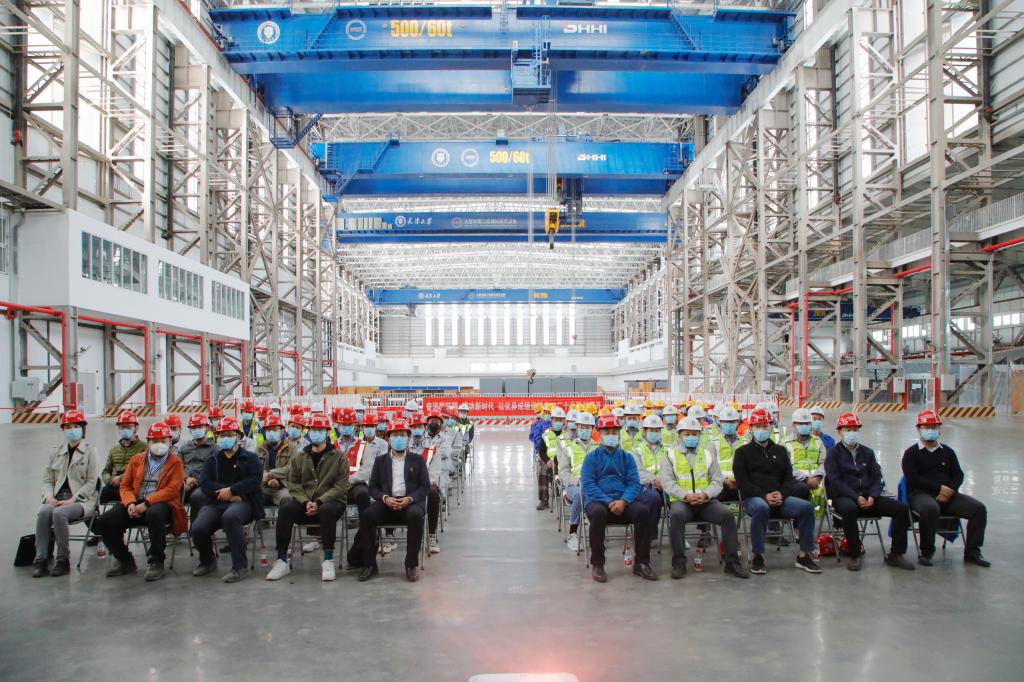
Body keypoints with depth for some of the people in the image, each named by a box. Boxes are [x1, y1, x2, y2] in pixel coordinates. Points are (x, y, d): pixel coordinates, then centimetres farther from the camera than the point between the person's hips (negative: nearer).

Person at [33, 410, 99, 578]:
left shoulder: (89, 451, 3)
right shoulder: (56, 451, 15)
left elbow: (90, 483, -3)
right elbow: (47, 479, 13)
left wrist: (73, 499, -15)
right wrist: (49, 495, -8)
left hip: (81, 499, -3)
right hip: (57, 497, 4)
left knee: (59, 513, -32)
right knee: (43, 511, -29)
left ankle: (63, 561, -20)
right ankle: (41, 560, -26)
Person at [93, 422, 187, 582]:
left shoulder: (175, 462, 4)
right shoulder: (136, 459, 18)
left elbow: (172, 489, -9)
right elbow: (125, 486, 13)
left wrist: (146, 504, -20)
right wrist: (130, 504, -9)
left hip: (161, 504, -5)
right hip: (136, 504, 5)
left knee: (154, 514, -40)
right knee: (104, 521, -15)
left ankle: (156, 562, -22)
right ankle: (125, 560, 8)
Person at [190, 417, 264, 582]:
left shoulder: (250, 457, 12)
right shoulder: (213, 460, 22)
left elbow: (255, 480, -5)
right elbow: (206, 484, 5)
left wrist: (231, 491, -13)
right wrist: (224, 491, -12)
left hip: (243, 502, -4)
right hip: (216, 503, 4)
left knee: (230, 517, -39)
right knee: (198, 528, -24)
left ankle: (240, 567, -28)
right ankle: (207, 561, 11)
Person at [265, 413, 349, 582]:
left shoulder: (338, 457, 1)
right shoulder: (300, 457, 12)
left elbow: (340, 486, -7)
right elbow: (293, 484, 6)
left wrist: (319, 502, -19)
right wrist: (306, 502, -12)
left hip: (330, 501, -3)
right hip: (304, 502, 3)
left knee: (327, 510, -38)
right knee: (285, 509, -27)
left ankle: (328, 561, -28)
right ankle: (282, 561, -20)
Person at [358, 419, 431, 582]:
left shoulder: (418, 460, 12)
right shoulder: (380, 461, 16)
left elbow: (425, 486, 4)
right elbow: (373, 487, 9)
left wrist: (409, 499, -14)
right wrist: (385, 498, -12)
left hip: (410, 502, -2)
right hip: (387, 502, 2)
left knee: (415, 515, -36)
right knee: (366, 515, -28)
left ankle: (412, 564, -21)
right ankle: (370, 563, -17)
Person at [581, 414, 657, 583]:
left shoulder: (626, 457, 16)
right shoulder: (592, 457, 9)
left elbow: (634, 483, 5)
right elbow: (587, 484, -4)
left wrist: (623, 501, -16)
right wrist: (608, 502, -17)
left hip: (623, 502, 3)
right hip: (598, 501, -2)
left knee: (643, 511, -27)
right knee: (598, 512, -37)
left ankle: (641, 562, -12)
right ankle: (597, 564, -20)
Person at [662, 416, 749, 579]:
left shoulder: (708, 454, 15)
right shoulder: (670, 455, 8)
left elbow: (717, 481, 8)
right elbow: (667, 481, -4)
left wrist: (705, 494, -14)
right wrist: (686, 495, -20)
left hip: (706, 500, 2)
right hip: (682, 501, -2)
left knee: (727, 515, -24)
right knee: (677, 515, -35)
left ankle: (732, 561, -12)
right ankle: (679, 561, -23)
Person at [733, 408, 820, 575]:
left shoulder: (780, 451, 20)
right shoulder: (743, 452, 8)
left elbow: (788, 477, 14)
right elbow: (742, 482, -2)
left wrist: (781, 494, -8)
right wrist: (765, 496, -15)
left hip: (780, 497, 4)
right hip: (753, 498, -4)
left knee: (807, 507, -22)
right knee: (761, 508, -39)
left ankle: (803, 556, -10)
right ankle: (757, 557, -25)